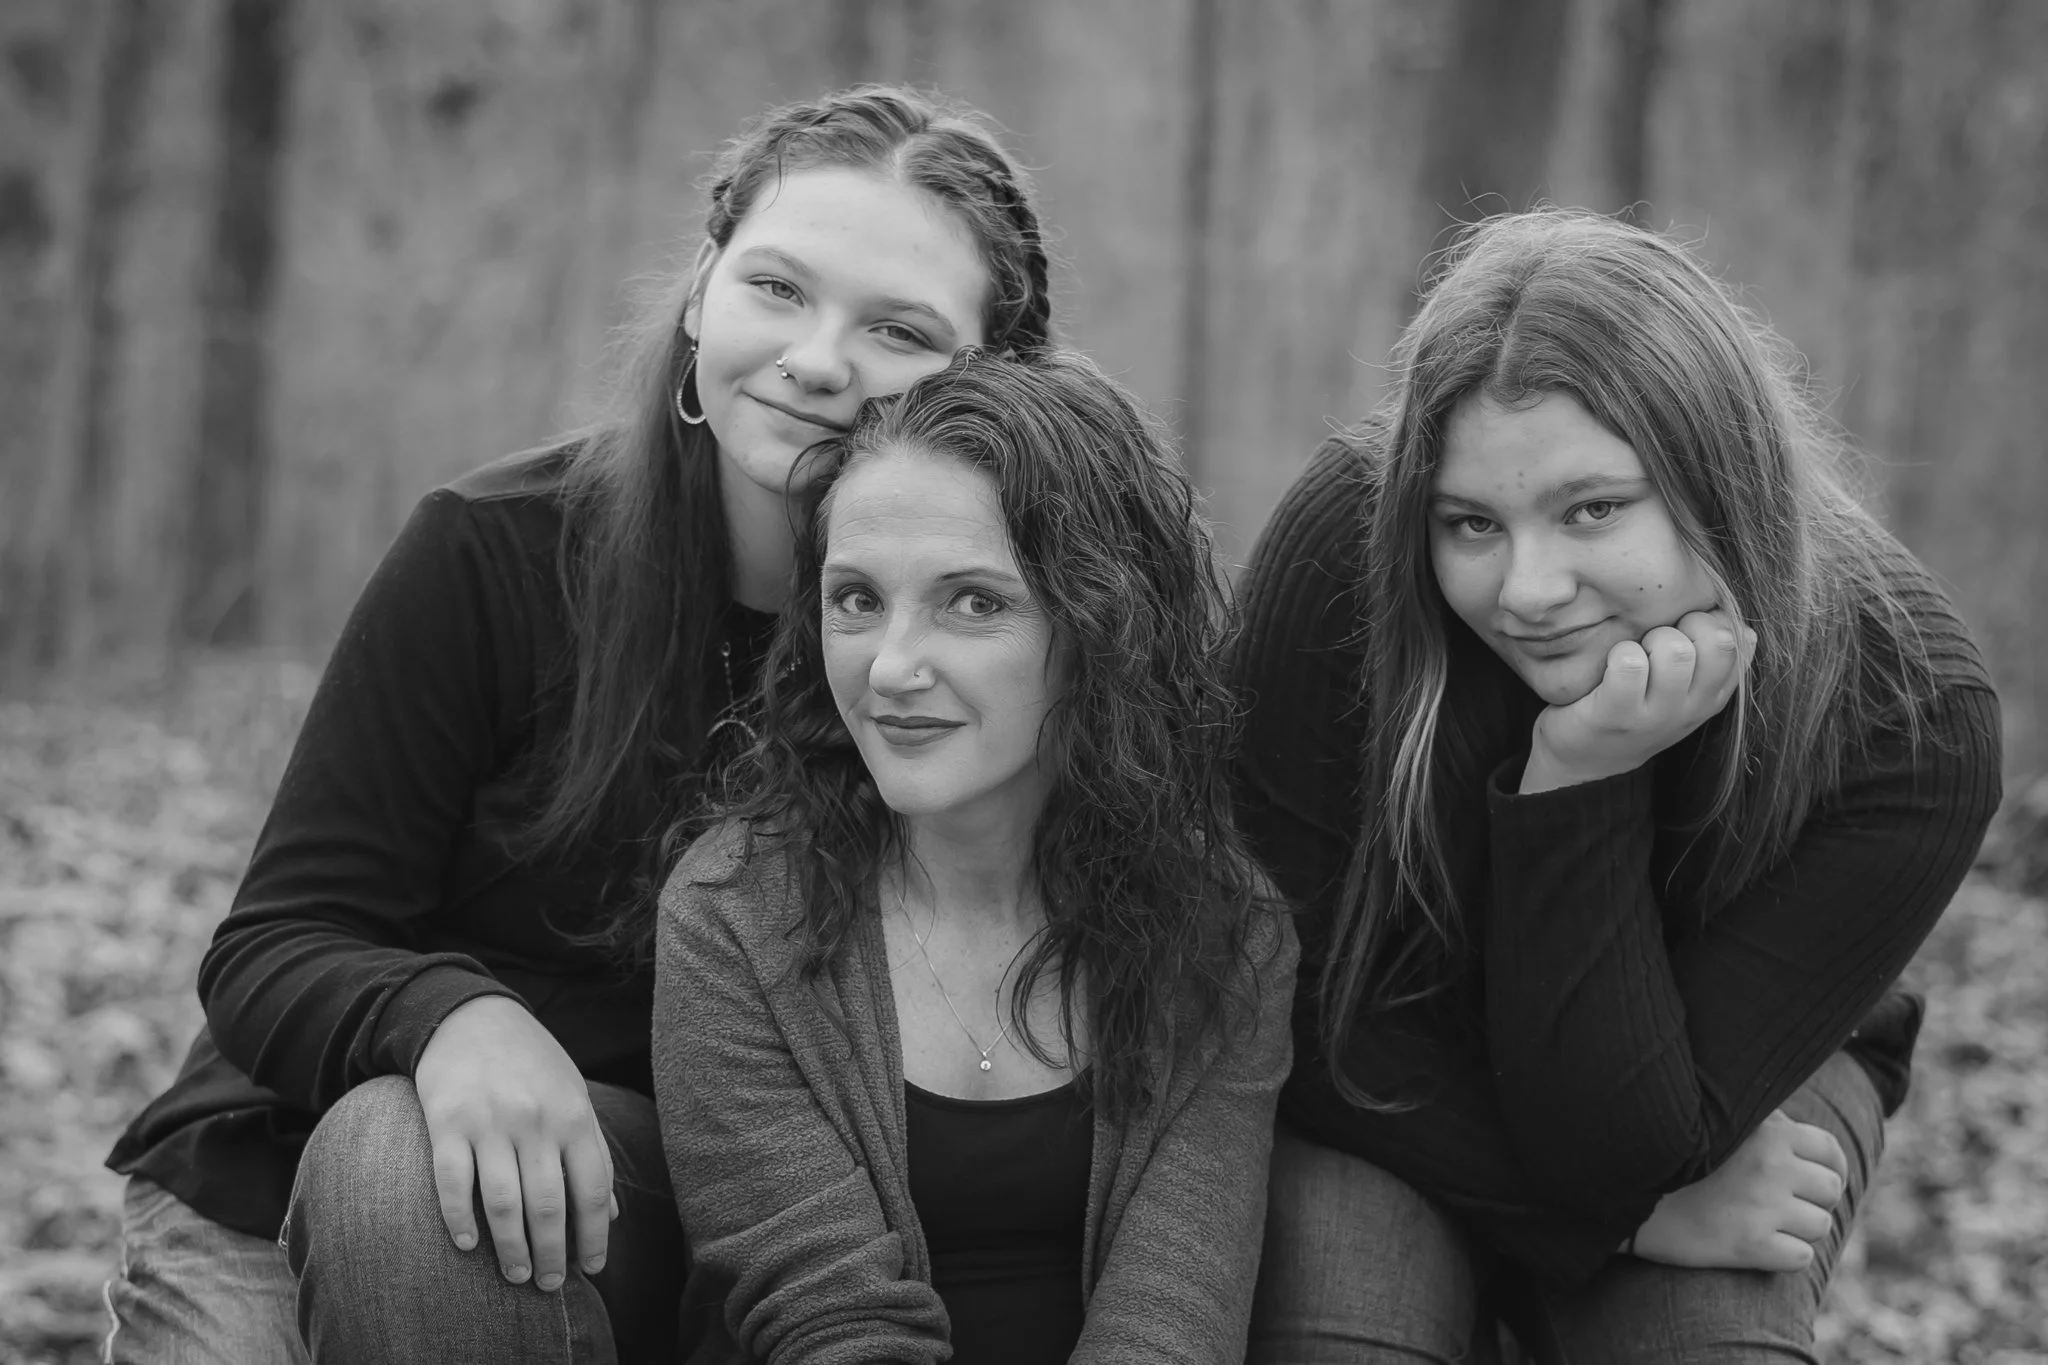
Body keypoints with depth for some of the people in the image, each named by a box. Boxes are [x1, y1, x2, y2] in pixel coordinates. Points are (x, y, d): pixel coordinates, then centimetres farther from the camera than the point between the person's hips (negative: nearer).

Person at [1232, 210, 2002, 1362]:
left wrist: (1583, 783, -38)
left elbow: (1611, 1144, -27)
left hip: (1748, 1083, 0)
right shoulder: (1340, 557, -27)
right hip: (1384, 1115, 0)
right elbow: (1308, 1015, -20)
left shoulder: (1908, 716, -27)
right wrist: (1635, 1214, -23)